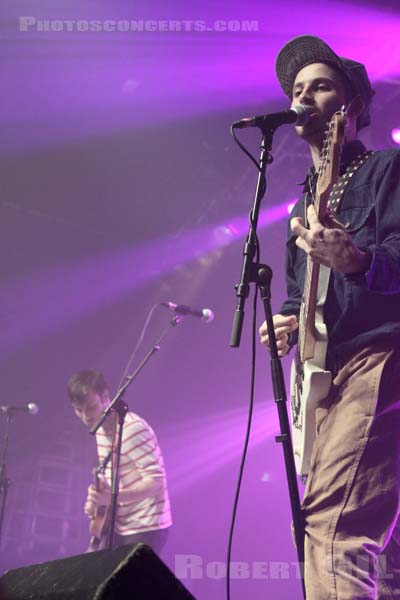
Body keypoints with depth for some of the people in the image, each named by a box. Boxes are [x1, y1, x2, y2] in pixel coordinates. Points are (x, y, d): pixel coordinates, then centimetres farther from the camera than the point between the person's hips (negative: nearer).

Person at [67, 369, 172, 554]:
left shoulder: (132, 429, -21)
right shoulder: (100, 429, 7)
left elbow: (156, 481, -25)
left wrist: (112, 497, -36)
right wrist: (98, 498, 0)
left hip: (145, 528, -8)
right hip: (119, 527, 8)